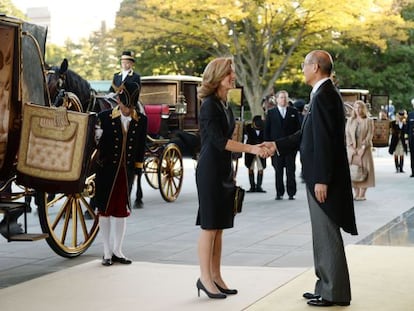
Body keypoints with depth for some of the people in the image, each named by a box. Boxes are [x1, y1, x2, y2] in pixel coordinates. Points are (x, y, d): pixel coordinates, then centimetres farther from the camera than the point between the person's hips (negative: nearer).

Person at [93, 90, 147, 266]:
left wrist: (138, 167, 3)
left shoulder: (141, 121, -1)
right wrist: (98, 162, -10)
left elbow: (141, 146, 5)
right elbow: (97, 142, -5)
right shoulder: (105, 117, -8)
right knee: (105, 210, 5)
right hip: (107, 171, -2)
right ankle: (107, 252, 14)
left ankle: (117, 251, 20)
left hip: (127, 171, 2)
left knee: (122, 210, 9)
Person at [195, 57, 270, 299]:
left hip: (224, 170, 8)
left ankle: (216, 277, 15)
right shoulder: (209, 105, -13)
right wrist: (251, 149, -23)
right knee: (209, 227, -4)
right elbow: (219, 140, -20)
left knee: (219, 227, 10)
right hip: (210, 171, -8)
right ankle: (205, 279, 2)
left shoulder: (225, 105, 13)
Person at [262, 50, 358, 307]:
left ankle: (335, 293, 5)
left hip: (324, 179, -10)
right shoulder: (325, 94, 13)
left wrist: (321, 180, -23)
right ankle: (327, 287, 24)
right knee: (324, 235, 15)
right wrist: (277, 145, 21)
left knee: (328, 236, -3)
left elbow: (326, 140, -22)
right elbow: (310, 134, 19)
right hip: (320, 176, 10)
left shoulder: (324, 95, -18)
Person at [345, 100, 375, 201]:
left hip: (364, 149, -2)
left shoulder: (369, 121, 3)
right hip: (352, 150, 2)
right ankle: (356, 193, 5)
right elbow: (347, 135, 4)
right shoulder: (350, 121, 10)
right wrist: (352, 148, -8)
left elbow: (369, 136, -4)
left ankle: (362, 194, -3)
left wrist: (362, 148, -13)